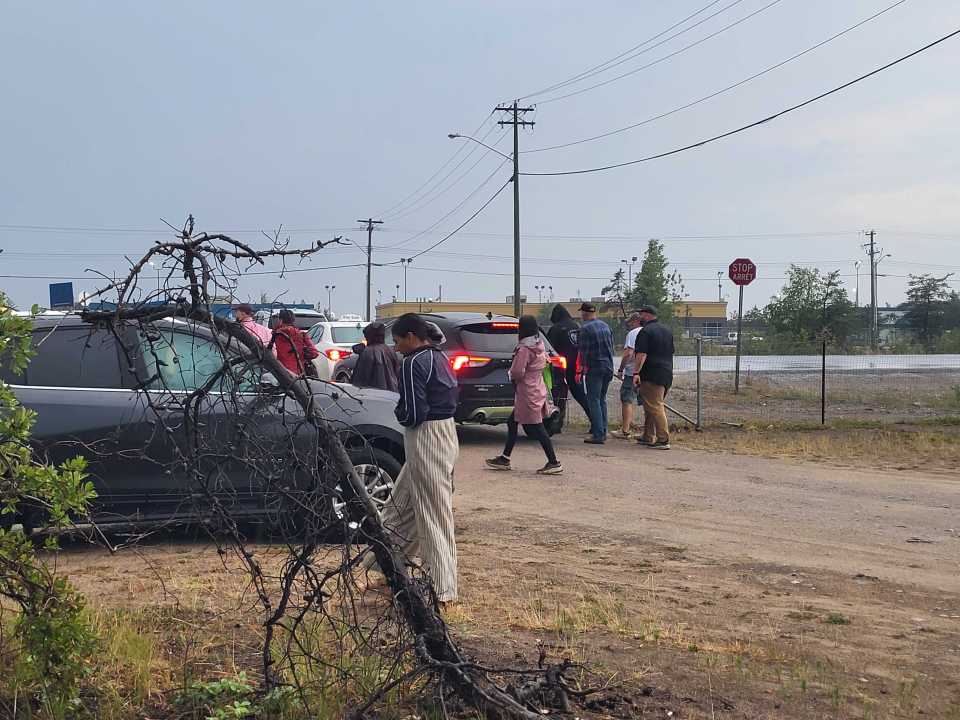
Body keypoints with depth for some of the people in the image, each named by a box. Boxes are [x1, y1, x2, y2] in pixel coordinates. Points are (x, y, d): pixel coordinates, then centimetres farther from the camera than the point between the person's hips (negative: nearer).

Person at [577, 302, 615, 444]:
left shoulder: (585, 328, -10)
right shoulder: (605, 326, 12)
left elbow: (584, 351, -13)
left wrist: (582, 366, -4)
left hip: (594, 368, -7)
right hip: (608, 367, 7)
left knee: (594, 400, -4)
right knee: (602, 399, 16)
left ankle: (598, 434, -9)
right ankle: (603, 431, 18)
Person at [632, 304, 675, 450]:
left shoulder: (645, 332, -11)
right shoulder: (667, 331, 17)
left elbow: (641, 354, -19)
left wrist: (636, 372, -20)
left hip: (651, 375, -9)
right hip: (667, 374, 9)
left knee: (655, 407, -9)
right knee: (653, 405, 18)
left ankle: (663, 440, -14)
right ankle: (648, 437, 23)